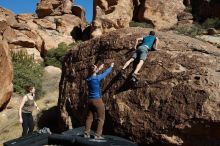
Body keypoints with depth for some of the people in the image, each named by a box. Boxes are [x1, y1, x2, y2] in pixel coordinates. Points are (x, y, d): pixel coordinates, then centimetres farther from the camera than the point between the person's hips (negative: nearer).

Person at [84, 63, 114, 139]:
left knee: (89, 118, 13)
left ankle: (86, 134, 16)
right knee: (101, 118, 4)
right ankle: (98, 135, 2)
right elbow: (106, 73, -1)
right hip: (97, 100, -6)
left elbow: (93, 74, 23)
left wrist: (99, 68, 36)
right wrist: (111, 66, 16)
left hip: (90, 100, 6)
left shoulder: (88, 78, 0)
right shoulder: (97, 78, -16)